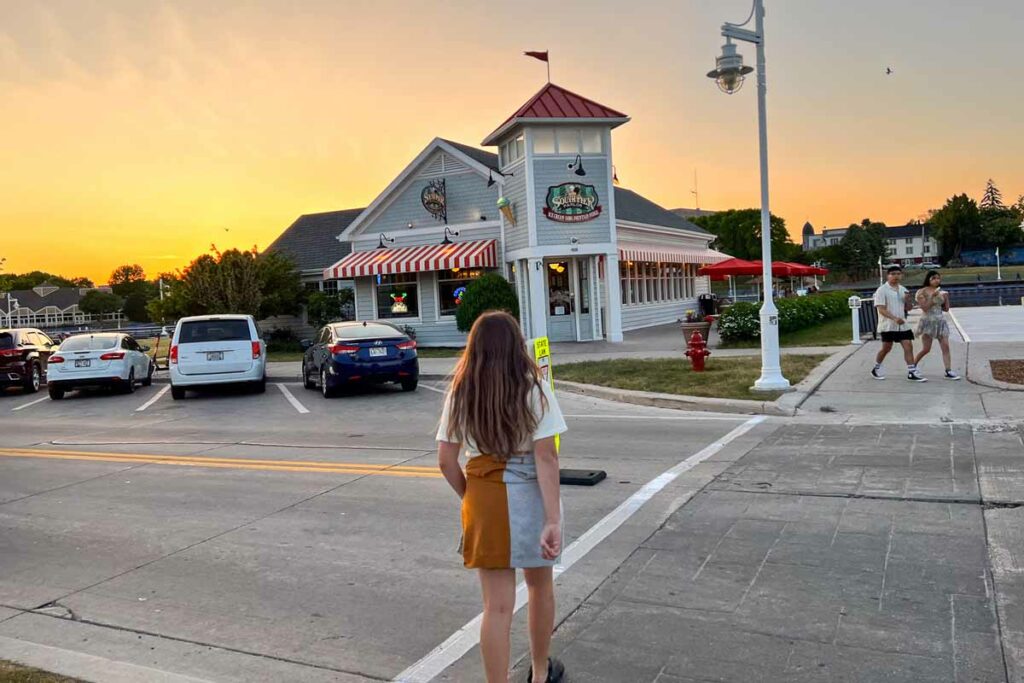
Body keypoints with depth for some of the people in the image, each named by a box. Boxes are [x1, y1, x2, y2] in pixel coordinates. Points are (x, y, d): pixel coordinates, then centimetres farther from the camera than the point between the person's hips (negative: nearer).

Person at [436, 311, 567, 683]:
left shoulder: (460, 394, -3)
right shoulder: (534, 390, -11)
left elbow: (446, 461, -2)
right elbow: (546, 458, -17)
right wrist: (552, 520, -19)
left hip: (483, 497, 1)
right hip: (530, 496, -1)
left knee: (497, 605, 9)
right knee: (540, 587, 23)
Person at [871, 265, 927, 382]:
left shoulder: (903, 290, 11)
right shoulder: (882, 290, -9)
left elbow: (908, 308, 16)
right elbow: (881, 309, -17)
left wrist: (908, 300, -7)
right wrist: (895, 318, -29)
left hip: (902, 324, 6)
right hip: (888, 325, -6)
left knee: (908, 346, -2)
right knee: (886, 348, 3)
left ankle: (912, 373, 0)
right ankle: (876, 369, 23)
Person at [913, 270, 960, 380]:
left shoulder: (940, 291, 9)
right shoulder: (923, 292, -6)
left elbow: (946, 308, 10)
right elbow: (925, 308, -14)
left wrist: (946, 298, -4)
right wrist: (933, 297, -20)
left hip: (941, 322, 5)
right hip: (928, 322, -5)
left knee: (946, 347, -4)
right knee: (926, 349, -3)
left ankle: (949, 371, -4)